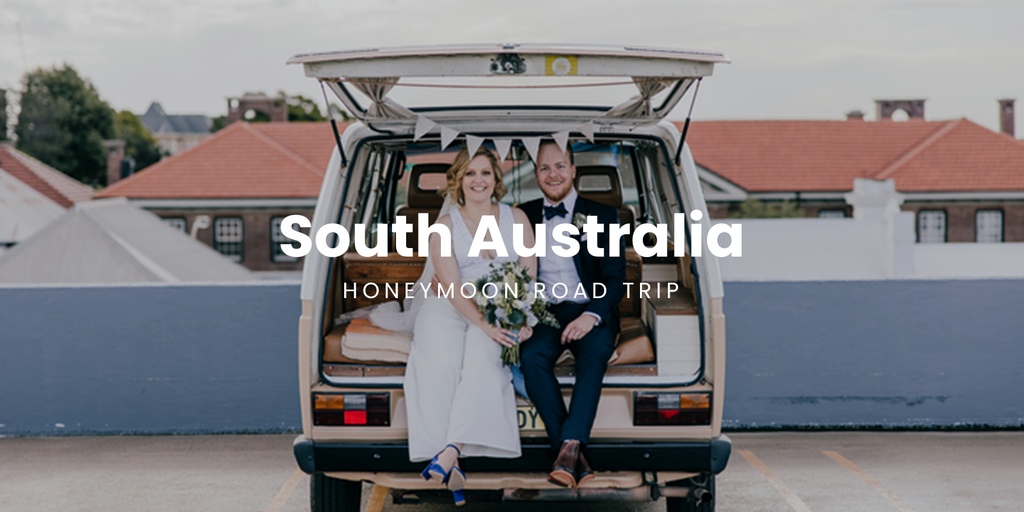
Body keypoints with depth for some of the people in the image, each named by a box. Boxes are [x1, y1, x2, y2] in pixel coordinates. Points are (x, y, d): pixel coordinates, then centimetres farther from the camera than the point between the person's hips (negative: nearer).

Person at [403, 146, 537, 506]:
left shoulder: (516, 218, 14)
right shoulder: (445, 226, 7)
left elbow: (529, 274, 5)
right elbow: (451, 285, -6)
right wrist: (484, 323, -22)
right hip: (447, 309, 0)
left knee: (482, 358, -33)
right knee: (441, 365, -32)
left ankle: (449, 453, -45)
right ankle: (451, 466, -40)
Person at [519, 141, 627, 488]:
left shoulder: (603, 216, 9)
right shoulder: (524, 216, 16)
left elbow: (615, 279, 2)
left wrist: (591, 316, -17)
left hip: (589, 311, -1)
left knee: (595, 352, -36)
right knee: (532, 356, -32)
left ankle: (570, 446, -44)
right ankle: (574, 458, -34)